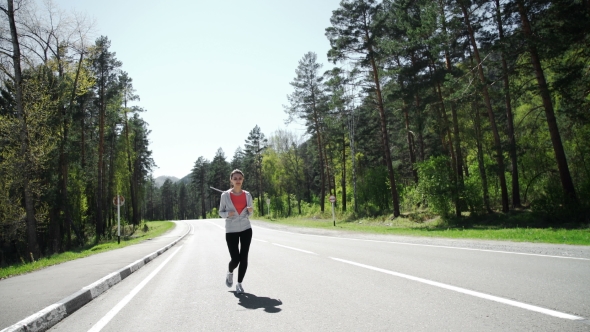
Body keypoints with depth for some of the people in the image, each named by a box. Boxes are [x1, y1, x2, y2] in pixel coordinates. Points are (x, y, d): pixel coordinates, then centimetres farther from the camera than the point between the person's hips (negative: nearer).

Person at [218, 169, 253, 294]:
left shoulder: (247, 195, 1)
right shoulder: (225, 195, -5)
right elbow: (221, 212, 2)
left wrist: (250, 211, -11)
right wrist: (227, 214, -19)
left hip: (246, 229, 2)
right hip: (231, 231, -2)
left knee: (244, 258, -1)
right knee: (235, 259, -3)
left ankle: (239, 283, 17)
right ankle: (230, 273, 32)